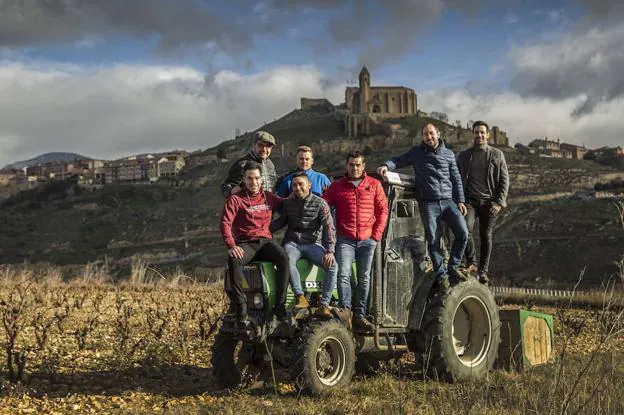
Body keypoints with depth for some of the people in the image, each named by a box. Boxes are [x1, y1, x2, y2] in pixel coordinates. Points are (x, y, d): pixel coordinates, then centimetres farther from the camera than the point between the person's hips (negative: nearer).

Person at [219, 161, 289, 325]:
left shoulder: (269, 197, 16)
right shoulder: (235, 199, 4)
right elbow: (225, 223, -8)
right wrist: (231, 246, -24)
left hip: (265, 241, 2)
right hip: (245, 244, -2)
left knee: (283, 258, -31)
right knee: (234, 260, -36)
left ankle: (280, 304, -29)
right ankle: (241, 307, -32)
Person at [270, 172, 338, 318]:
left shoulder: (320, 203, -1)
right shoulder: (288, 203, 11)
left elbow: (329, 228, -7)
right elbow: (281, 221, 25)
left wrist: (330, 251, -20)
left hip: (312, 244, -1)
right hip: (292, 243, 1)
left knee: (333, 265, -27)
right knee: (288, 261, -36)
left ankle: (324, 305, -24)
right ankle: (301, 297, -32)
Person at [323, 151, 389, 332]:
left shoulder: (374, 185, 8)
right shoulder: (336, 186, 7)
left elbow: (383, 210, 7)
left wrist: (377, 234, -1)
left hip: (367, 240, 1)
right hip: (345, 240, -1)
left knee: (364, 278, 4)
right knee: (343, 275, -14)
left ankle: (360, 315, 11)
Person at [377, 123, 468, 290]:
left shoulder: (449, 154, 11)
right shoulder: (416, 152, 7)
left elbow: (456, 179, 14)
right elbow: (398, 160, 4)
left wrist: (460, 201, 9)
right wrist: (386, 165, -19)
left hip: (448, 201, 2)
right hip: (428, 203, -2)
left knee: (462, 232, -6)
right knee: (433, 240, -1)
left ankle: (453, 266, 13)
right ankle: (441, 274, 12)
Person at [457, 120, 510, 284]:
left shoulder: (497, 155, 10)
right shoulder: (463, 156, 13)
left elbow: (504, 180, 6)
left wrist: (499, 202, -6)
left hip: (489, 202, 0)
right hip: (469, 201, 0)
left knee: (486, 236, 0)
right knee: (466, 229, -21)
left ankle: (483, 270, 9)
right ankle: (471, 262, -8)